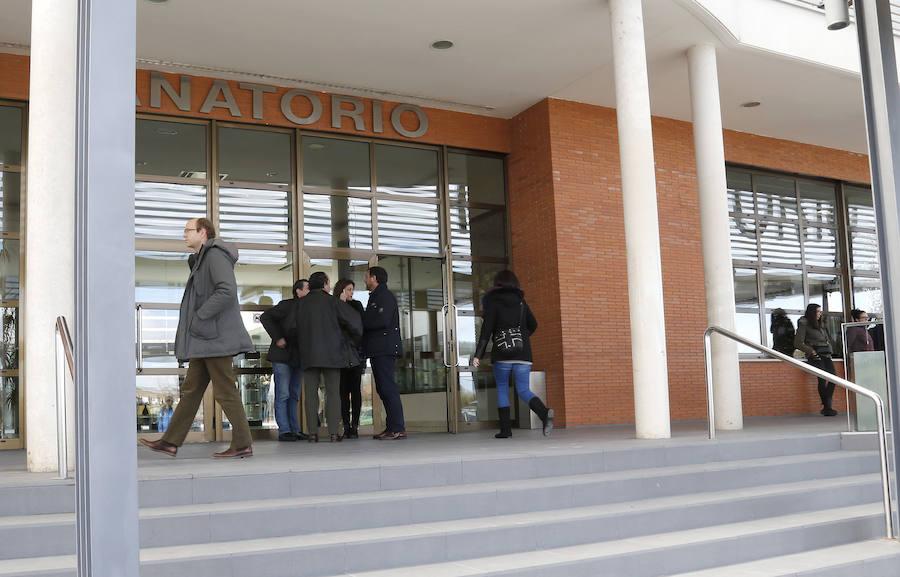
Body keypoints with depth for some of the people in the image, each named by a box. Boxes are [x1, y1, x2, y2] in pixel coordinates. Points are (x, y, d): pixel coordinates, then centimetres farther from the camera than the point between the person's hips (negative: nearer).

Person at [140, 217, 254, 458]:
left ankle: (242, 444, -1)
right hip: (204, 340, 10)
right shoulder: (201, 260, 23)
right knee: (191, 389, 10)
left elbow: (227, 291, -24)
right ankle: (171, 442, 14)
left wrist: (199, 316, -20)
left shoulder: (215, 254, -9)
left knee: (225, 391, -7)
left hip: (216, 337, -10)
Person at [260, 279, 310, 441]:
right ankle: (284, 431, -4)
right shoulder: (287, 305, -8)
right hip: (282, 357, -7)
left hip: (298, 359, 7)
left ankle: (295, 430, 12)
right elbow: (265, 317, -14)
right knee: (283, 394, -6)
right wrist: (277, 338, -18)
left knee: (294, 396, 9)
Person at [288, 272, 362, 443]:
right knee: (333, 392, 1)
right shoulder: (331, 301, -1)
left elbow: (292, 327, 3)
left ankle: (312, 433, -1)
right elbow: (353, 319, -3)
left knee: (311, 392, 3)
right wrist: (356, 336, 16)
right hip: (331, 353, -2)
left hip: (309, 354, 2)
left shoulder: (301, 303, 7)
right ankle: (334, 432, -4)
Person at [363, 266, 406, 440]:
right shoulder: (376, 297, 24)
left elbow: (382, 321, -20)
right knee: (383, 389, 9)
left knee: (388, 388, -12)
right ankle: (391, 427, 11)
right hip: (378, 350, 10)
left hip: (385, 349, -10)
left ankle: (398, 428, -13)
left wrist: (361, 321, -9)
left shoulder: (385, 296, -7)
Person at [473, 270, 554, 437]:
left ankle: (506, 429, 5)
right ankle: (545, 413, -23)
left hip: (502, 354, -3)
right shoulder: (521, 301, 12)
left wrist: (478, 354, -8)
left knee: (502, 389, 12)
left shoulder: (492, 301, 0)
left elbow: (487, 328, -8)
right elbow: (533, 325, 20)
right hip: (523, 352, 3)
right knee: (523, 390, 4)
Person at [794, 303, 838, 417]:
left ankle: (827, 406, -9)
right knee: (822, 378, -18)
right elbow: (798, 343, -4)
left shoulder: (821, 324, 23)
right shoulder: (804, 324, 2)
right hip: (815, 355, -6)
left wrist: (829, 350, 14)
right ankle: (826, 407, -9)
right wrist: (811, 351, -10)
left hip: (826, 354, 6)